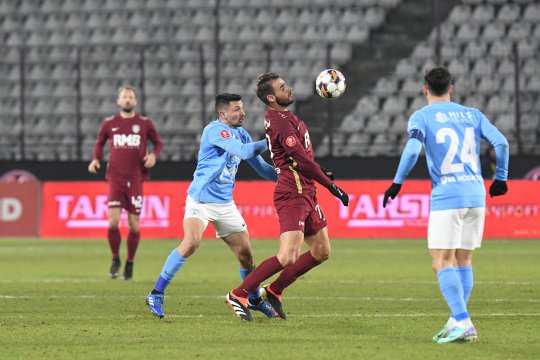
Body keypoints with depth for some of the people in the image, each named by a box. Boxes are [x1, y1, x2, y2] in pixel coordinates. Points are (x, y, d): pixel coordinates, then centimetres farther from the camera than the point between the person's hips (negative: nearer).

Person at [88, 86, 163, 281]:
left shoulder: (145, 123, 3)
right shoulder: (109, 123, 6)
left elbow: (158, 143, 13)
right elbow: (99, 142, 20)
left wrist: (153, 155, -8)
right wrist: (95, 159, 2)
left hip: (135, 180, 0)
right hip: (115, 179, 0)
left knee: (134, 225, 1)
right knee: (113, 222, -12)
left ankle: (130, 263, 19)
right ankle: (115, 260, 9)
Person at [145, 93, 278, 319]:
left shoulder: (240, 133, 11)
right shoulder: (215, 130, -14)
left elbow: (260, 167, 17)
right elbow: (243, 151, -26)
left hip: (225, 203, 7)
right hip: (201, 199, -7)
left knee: (245, 253, 6)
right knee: (192, 243, -26)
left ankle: (254, 299, 28)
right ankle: (156, 295, -19)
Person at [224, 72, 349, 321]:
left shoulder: (280, 117, 15)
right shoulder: (280, 121, -17)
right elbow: (302, 159, -20)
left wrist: (319, 171, 20)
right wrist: (331, 186, -14)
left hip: (305, 193, 11)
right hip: (292, 195, -11)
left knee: (322, 251, 13)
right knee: (288, 257, -17)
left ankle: (274, 291, 21)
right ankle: (239, 295, -8)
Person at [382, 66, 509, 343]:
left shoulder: (421, 117, 1)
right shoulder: (472, 114, 13)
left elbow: (412, 149, -15)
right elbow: (500, 142, 5)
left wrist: (397, 183, -5)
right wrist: (501, 178, 16)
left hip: (446, 197, -5)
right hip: (476, 195, 5)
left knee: (442, 263, -4)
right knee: (464, 260, 12)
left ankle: (462, 322, -16)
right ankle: (459, 322, 9)